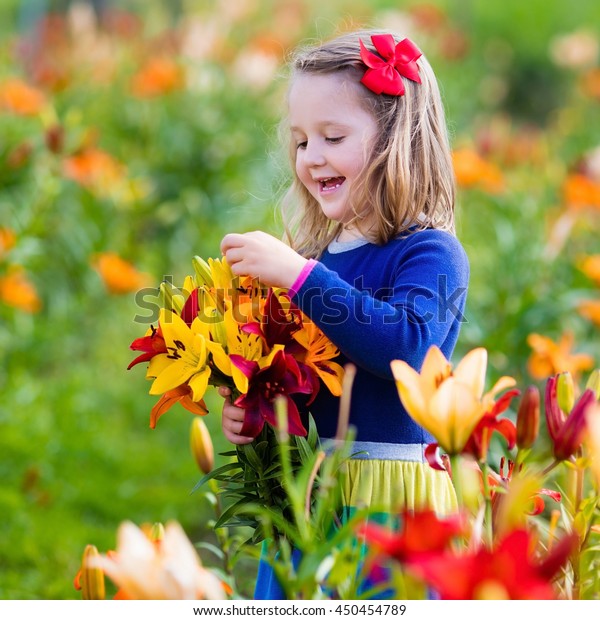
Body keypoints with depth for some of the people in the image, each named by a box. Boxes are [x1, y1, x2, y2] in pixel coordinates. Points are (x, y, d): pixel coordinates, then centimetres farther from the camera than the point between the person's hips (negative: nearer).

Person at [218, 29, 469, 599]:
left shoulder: (430, 253, -8)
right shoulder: (315, 257, 12)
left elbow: (407, 345, -27)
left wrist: (299, 274, -26)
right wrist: (241, 411, -1)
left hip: (388, 503, -6)